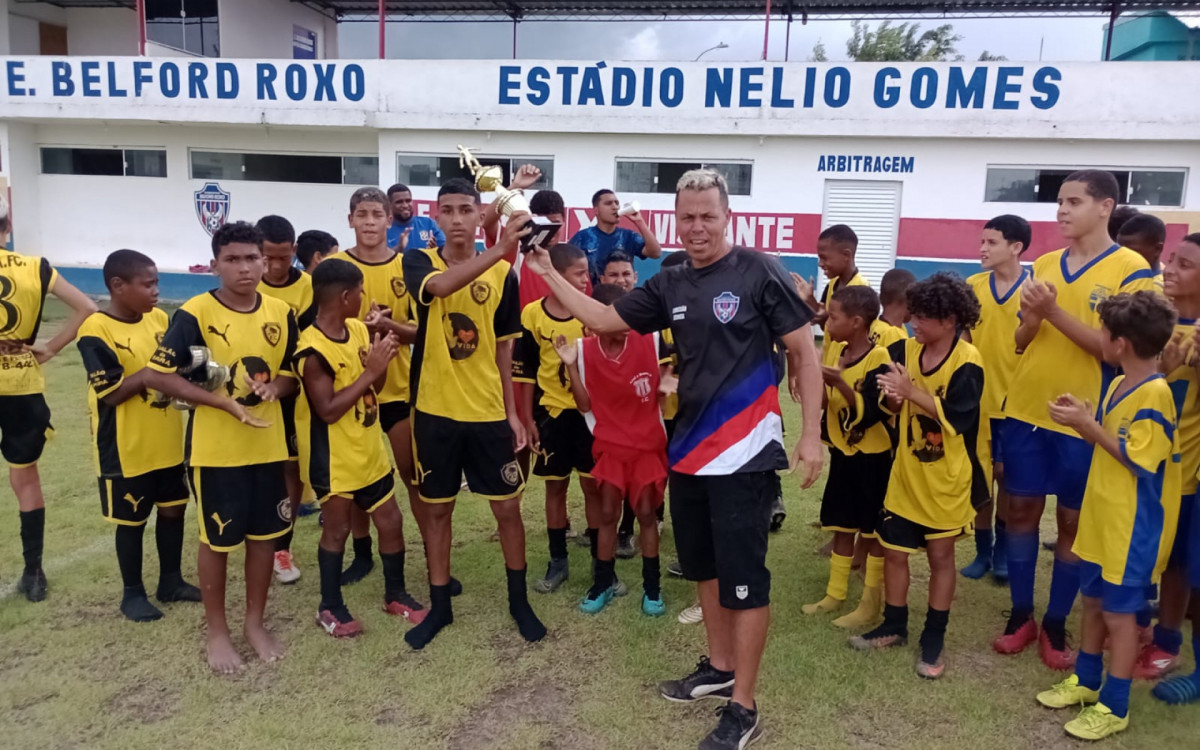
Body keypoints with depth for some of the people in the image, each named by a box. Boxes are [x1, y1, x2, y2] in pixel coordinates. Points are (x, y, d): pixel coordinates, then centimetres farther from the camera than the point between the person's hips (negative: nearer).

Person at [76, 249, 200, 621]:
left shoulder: (159, 318, 2)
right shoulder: (96, 330, -17)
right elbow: (111, 393, -21)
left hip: (167, 442, 6)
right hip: (126, 448, -6)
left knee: (173, 509, 15)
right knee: (132, 520, 9)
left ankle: (170, 581, 33)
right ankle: (132, 593, 27)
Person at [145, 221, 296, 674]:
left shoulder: (281, 313, 1)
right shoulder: (195, 313, -13)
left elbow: (294, 374, 10)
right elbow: (155, 376, -14)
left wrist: (275, 387, -13)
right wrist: (224, 401, -21)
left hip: (269, 445, 4)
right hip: (215, 448, -4)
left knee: (265, 535, 12)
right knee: (217, 540, 9)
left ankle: (255, 623, 31)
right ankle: (217, 632, 27)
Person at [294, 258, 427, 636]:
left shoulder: (359, 329, 0)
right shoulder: (313, 351, -22)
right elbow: (328, 410, -25)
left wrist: (382, 362, -12)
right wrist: (369, 371, -26)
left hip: (369, 450, 7)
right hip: (334, 457, -7)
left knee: (391, 521, 14)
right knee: (337, 529, 8)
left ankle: (395, 594, 32)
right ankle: (330, 607, 27)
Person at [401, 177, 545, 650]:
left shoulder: (503, 274, 0)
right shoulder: (419, 261, -5)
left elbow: (503, 347, 7)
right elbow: (441, 286, -30)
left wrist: (512, 411, 3)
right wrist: (499, 249, -42)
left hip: (488, 412, 1)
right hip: (435, 411, -1)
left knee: (508, 507, 7)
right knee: (436, 508, 11)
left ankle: (519, 601, 26)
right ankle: (440, 605, 28)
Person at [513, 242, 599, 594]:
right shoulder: (533, 313, -6)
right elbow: (523, 371, -1)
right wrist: (527, 419, -2)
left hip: (589, 411, 0)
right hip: (552, 412, 0)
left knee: (593, 485, 6)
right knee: (555, 485, 9)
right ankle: (558, 562, 21)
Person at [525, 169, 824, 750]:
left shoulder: (759, 274, -10)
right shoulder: (670, 286, 7)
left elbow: (804, 352, -8)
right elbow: (602, 319, 11)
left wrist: (811, 435, -13)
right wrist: (547, 272, 4)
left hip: (743, 453, -6)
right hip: (688, 451, 7)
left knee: (743, 577, 0)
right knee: (704, 566, 19)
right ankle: (719, 667, 38)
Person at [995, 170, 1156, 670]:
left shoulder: (1131, 270, -7)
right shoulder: (1043, 265, 7)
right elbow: (1021, 342, 10)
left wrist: (1055, 312, -20)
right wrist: (1031, 316, -11)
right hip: (1024, 410, 4)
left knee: (1073, 521, 7)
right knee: (1022, 509, 10)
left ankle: (1056, 626, 22)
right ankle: (1021, 616, 24)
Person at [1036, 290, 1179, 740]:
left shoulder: (1154, 394, -21)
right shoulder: (1117, 385, 7)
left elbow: (1137, 460, -22)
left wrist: (1088, 425, -20)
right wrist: (1081, 418, -2)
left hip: (1133, 529, -9)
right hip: (1101, 518, 9)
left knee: (1119, 613, 3)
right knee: (1093, 602, 19)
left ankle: (1114, 707, 17)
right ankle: (1085, 682, 35)